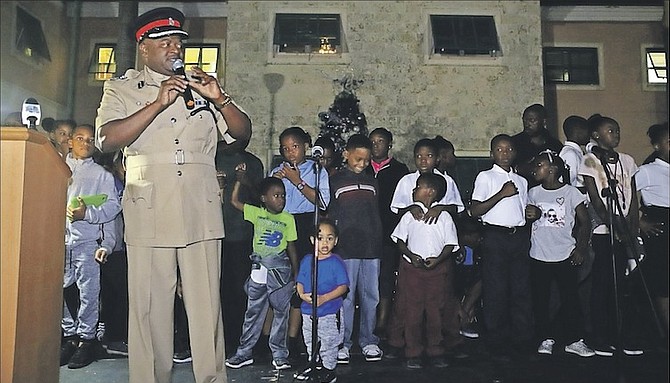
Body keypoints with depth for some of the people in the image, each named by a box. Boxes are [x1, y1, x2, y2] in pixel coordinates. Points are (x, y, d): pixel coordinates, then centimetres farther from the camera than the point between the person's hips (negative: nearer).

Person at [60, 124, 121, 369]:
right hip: (58, 238, 3)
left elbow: (113, 205, 1)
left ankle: (86, 338, 8)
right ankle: (70, 335, 16)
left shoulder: (101, 174, 11)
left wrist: (87, 213, -13)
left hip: (87, 240, -2)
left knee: (88, 291, -2)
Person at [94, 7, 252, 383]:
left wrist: (220, 99, -7)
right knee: (150, 308, 2)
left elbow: (242, 133, 11)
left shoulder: (202, 85, 17)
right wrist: (159, 103, -14)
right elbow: (107, 140, -7)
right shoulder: (123, 88, 10)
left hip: (202, 213, 2)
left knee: (207, 305, 3)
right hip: (149, 214, -1)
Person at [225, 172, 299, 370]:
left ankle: (279, 354, 16)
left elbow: (291, 248, 5)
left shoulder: (288, 219, 2)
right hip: (259, 270, 1)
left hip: (280, 270, -1)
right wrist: (240, 178, -4)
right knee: (253, 312, 9)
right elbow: (235, 201, 3)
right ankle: (244, 352, 20)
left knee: (281, 313, 5)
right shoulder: (257, 213, 4)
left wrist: (296, 275, 5)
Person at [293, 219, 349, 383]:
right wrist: (302, 295, -14)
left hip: (329, 312, -5)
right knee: (310, 341, 22)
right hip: (308, 311, 5)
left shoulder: (336, 262, -14)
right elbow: (299, 282, 7)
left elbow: (343, 286, -16)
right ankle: (313, 365, 43)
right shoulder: (306, 260, 0)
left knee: (328, 344, 8)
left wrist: (324, 298, -25)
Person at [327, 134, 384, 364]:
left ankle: (368, 340, 21)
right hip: (346, 249, -4)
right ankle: (343, 343, 12)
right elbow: (329, 216, 1)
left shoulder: (372, 182, 14)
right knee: (346, 296, 1)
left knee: (371, 296, 9)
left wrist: (378, 243, 12)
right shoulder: (335, 181, 2)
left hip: (371, 249, 4)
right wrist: (332, 242, -4)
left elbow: (377, 215, 17)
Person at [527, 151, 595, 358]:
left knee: (570, 298, 3)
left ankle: (574, 340, 16)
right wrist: (531, 214, -7)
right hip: (539, 256, 2)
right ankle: (546, 339, 19)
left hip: (565, 256, -2)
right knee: (540, 300, 6)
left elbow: (584, 222, 3)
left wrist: (581, 249, -4)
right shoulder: (533, 193, 6)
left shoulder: (571, 192, -1)